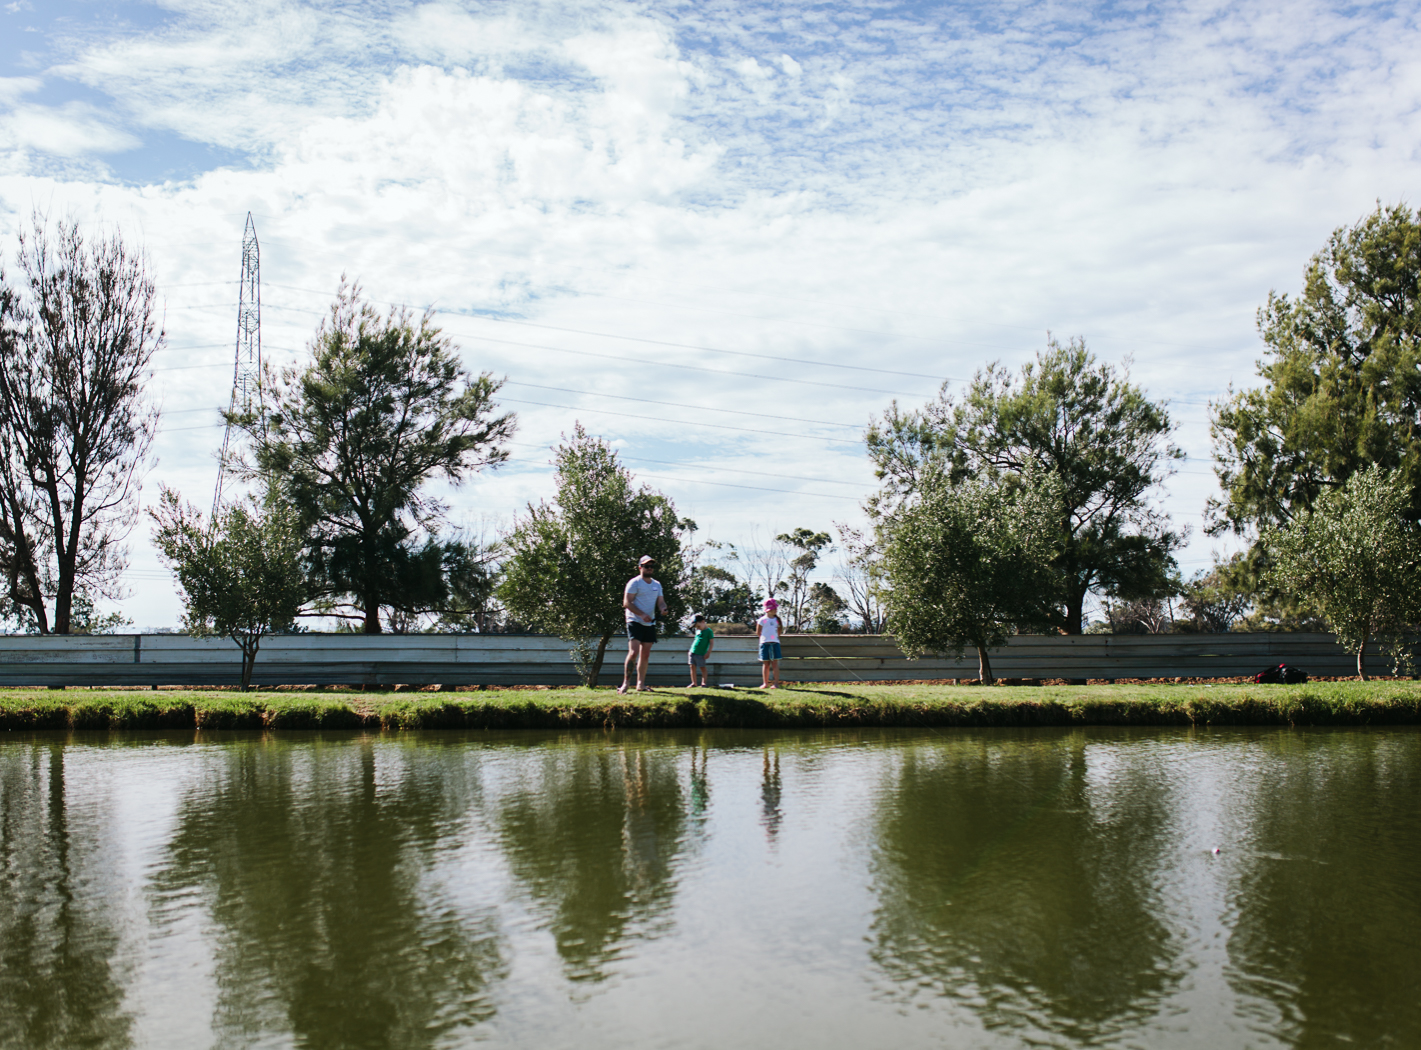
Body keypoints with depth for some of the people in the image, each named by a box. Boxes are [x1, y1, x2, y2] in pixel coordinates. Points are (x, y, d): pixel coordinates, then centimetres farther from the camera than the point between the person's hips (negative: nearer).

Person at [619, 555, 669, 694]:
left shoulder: (657, 585, 16)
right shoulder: (634, 583, -6)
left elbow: (660, 601, 15)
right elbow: (626, 603, -13)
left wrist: (663, 608, -11)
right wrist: (642, 614, -23)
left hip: (650, 624, 7)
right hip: (635, 622, -7)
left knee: (645, 655, 8)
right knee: (633, 652, -18)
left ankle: (641, 684, 14)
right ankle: (626, 682, -14)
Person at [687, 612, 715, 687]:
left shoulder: (708, 631, -6)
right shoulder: (697, 630, 14)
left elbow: (712, 643, -8)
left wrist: (708, 653, -13)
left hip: (701, 653, -7)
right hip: (692, 652, 7)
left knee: (702, 667, -1)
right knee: (692, 667, 5)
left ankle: (704, 683, 7)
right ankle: (693, 683, 9)